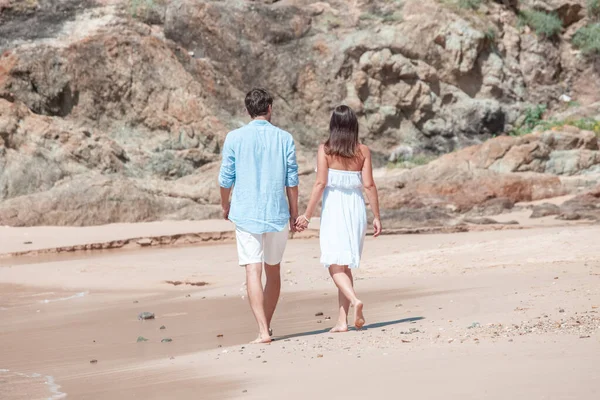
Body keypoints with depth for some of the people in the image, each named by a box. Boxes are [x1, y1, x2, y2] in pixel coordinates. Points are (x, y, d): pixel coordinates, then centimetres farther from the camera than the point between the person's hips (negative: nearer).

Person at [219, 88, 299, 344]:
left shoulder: (235, 138, -2)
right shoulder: (284, 139, 1)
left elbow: (226, 178, 1)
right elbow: (292, 180, 2)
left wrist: (225, 205, 19)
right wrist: (294, 212, 13)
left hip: (246, 214, -2)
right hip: (277, 213, 2)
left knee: (253, 271, -5)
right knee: (273, 270, 16)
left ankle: (263, 331, -15)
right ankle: (266, 325, 24)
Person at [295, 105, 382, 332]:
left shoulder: (325, 150, -5)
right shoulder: (363, 151, 2)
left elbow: (320, 183, -10)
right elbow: (369, 185, -2)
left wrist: (307, 215, -6)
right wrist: (377, 216, 4)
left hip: (334, 209, -3)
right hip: (356, 209, 4)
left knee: (335, 266, -2)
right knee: (345, 266, 13)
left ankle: (354, 300, -28)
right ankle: (342, 320, 11)